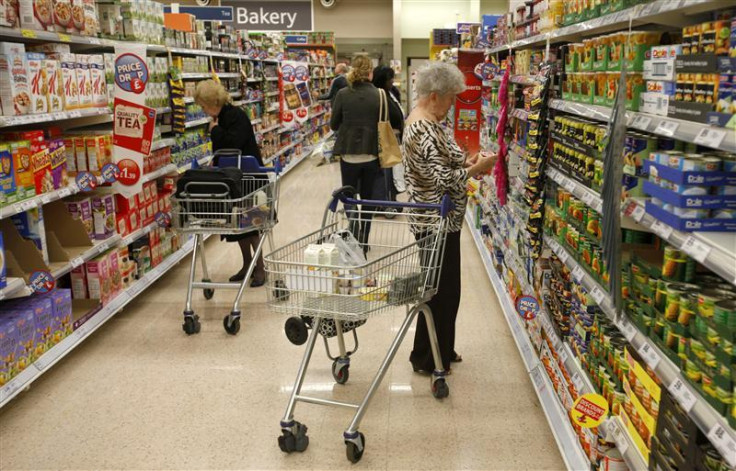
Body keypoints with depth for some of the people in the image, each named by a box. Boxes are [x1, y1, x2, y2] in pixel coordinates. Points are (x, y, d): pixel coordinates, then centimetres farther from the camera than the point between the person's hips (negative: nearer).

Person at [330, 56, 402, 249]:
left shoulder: (343, 94, -7)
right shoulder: (379, 95, -6)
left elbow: (333, 125, 1)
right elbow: (397, 121, 3)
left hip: (349, 155, -1)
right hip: (371, 154, 1)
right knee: (367, 198, 13)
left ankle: (354, 236, -2)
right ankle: (363, 241, 18)